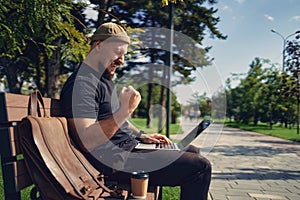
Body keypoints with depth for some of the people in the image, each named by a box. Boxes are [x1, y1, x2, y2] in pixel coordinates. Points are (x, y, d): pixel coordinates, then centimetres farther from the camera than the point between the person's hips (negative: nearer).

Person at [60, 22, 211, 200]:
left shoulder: (104, 79, 18)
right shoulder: (81, 83, -16)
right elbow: (87, 142, -26)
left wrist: (141, 135, 14)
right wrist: (125, 110, -28)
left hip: (129, 146, 11)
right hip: (115, 161, -10)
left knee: (192, 151, 17)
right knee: (200, 166, -15)